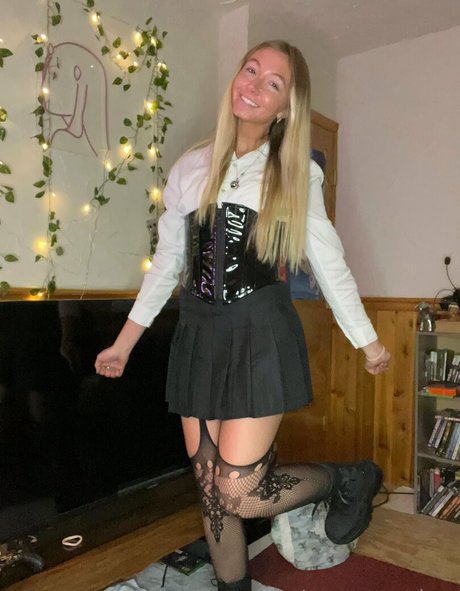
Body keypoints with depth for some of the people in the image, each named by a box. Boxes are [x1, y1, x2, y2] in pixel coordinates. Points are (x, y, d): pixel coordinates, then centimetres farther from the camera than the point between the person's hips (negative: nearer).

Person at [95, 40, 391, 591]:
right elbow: (167, 262, 13)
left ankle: (350, 480, 20)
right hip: (199, 334, 4)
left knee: (239, 494, -7)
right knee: (210, 487, 10)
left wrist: (367, 340, 11)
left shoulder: (296, 174, 3)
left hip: (261, 334, -3)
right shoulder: (190, 168, 8)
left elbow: (330, 263, 8)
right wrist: (125, 341, 14)